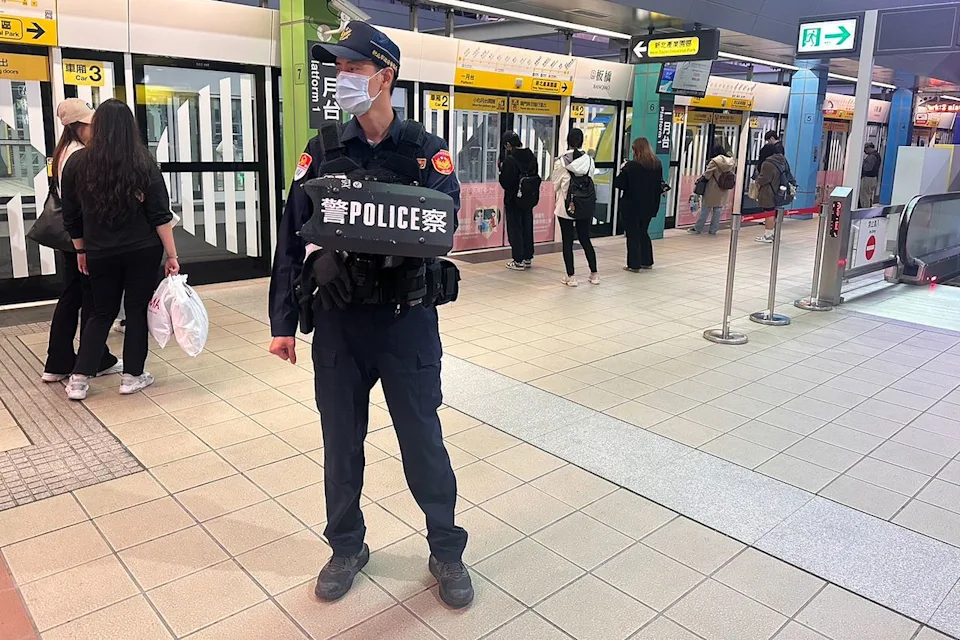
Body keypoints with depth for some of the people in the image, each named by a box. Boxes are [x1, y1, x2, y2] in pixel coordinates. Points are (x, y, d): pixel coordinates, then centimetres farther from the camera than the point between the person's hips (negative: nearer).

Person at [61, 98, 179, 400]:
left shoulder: (77, 162, -2)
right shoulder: (143, 162, -8)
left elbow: (71, 217, 5)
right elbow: (160, 215, -10)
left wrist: (81, 251, 18)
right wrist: (172, 255, -6)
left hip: (100, 253, 2)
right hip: (142, 251, -2)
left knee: (102, 313, 16)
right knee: (137, 310, 10)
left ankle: (79, 379, 14)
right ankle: (132, 376, 16)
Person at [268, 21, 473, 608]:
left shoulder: (426, 151, -3)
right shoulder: (323, 151, 4)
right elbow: (291, 238, 3)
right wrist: (283, 321, 0)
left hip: (407, 322, -2)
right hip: (337, 324, 3)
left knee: (423, 442, 8)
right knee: (341, 443, 14)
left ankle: (446, 551, 29)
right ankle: (347, 548, 35)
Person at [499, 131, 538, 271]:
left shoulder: (510, 160, -19)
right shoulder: (532, 157, 2)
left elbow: (505, 182, -17)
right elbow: (535, 176, 7)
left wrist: (501, 169, -1)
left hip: (513, 200, -6)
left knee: (515, 229, 2)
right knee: (527, 227, 15)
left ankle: (518, 260, 4)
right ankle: (528, 258, 23)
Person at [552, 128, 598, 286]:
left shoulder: (561, 161, -10)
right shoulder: (589, 160, -3)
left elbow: (555, 184, -1)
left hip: (566, 206, -3)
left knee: (568, 242, 5)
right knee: (585, 240, 15)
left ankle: (571, 276, 7)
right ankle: (594, 274, 20)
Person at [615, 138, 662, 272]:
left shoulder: (631, 166, -18)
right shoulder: (657, 165, 1)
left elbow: (619, 184, -13)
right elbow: (659, 184, 11)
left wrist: (622, 170, -1)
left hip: (632, 206, -6)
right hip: (649, 206, 6)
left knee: (633, 235, 4)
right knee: (643, 232, 20)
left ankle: (634, 264, 6)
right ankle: (647, 261, 25)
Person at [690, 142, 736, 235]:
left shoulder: (714, 161, -15)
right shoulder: (731, 162, 2)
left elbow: (706, 175, -12)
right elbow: (734, 176, 5)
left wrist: (700, 178, 6)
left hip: (712, 189, -5)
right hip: (723, 192, 5)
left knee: (706, 209, 3)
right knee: (718, 209, 10)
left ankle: (698, 228, 9)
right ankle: (713, 230, 12)